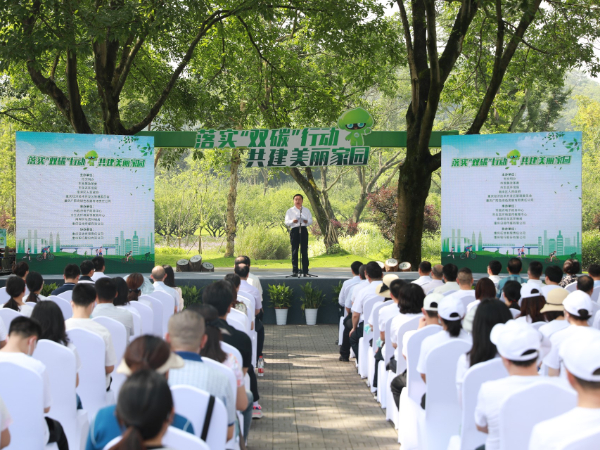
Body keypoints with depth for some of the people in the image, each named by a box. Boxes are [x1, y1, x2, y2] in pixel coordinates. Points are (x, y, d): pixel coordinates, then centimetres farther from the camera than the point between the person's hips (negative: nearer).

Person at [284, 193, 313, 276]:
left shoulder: (306, 210, 19)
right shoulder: (290, 211, 14)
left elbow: (311, 221, 12)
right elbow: (286, 222, 5)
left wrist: (307, 221, -12)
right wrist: (292, 221, -16)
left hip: (304, 230, 1)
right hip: (294, 230, -1)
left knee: (304, 251, -3)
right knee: (294, 251, -6)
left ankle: (305, 270, 0)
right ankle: (295, 271, -6)